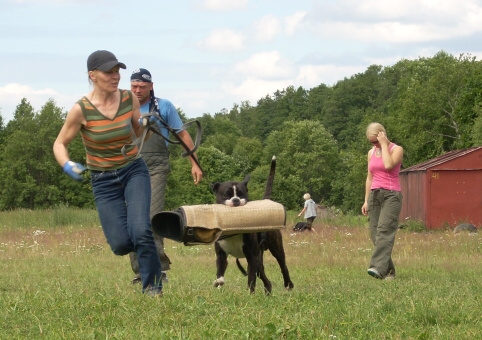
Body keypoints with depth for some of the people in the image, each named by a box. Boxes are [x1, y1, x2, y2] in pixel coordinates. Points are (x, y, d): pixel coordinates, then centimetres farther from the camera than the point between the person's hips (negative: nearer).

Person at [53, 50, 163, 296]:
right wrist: (67, 165, -24)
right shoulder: (81, 109, -15)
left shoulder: (129, 99, -6)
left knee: (141, 231, -22)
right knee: (121, 244, -10)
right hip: (104, 181, -1)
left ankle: (153, 286, 0)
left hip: (134, 171, 1)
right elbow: (59, 144, -3)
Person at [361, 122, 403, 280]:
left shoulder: (396, 149, 0)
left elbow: (388, 165, -20)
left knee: (384, 230, -21)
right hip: (375, 195, 6)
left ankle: (378, 267, -34)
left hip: (391, 194, -6)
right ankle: (388, 271, 2)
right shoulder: (371, 153, 17)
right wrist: (366, 200, 15)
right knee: (375, 234, -2)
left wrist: (384, 144, -12)